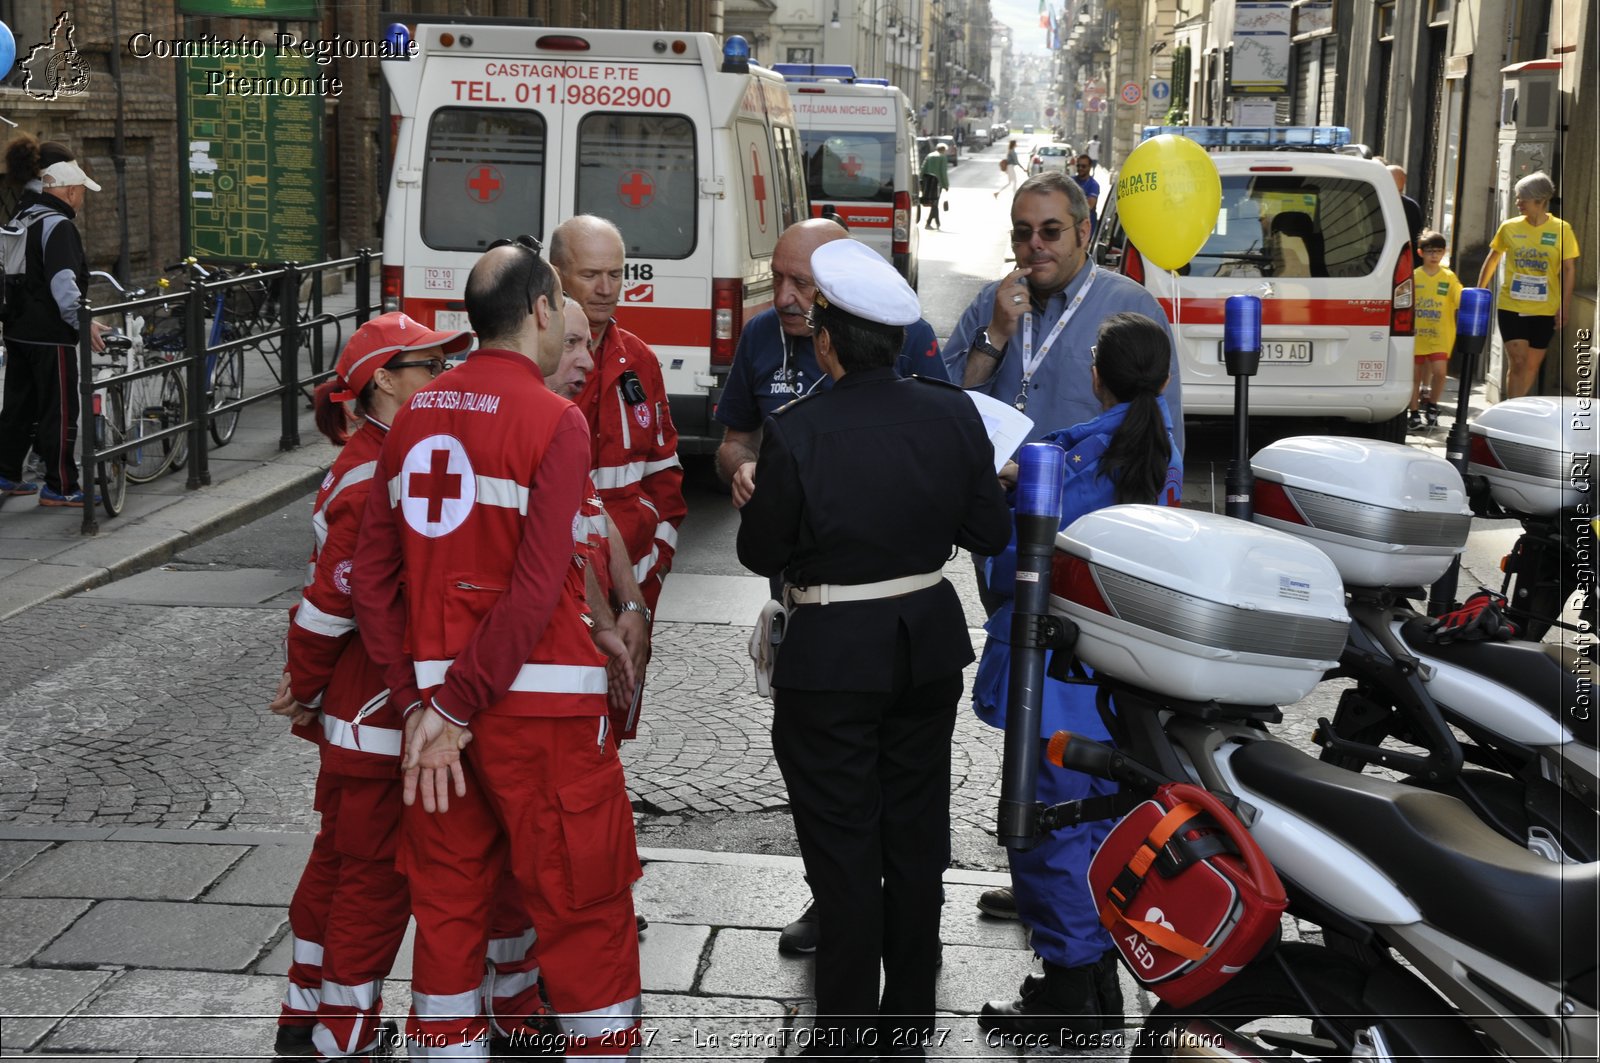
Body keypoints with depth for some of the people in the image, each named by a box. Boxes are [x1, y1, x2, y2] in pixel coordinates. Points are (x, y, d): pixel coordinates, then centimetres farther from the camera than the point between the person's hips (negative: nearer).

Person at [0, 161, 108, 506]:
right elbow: (63, 282, -29)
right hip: (50, 335, -10)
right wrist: (81, 320, -33)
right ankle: (60, 487, -1)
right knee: (60, 412, -4)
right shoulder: (59, 226, -17)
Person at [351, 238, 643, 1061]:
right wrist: (456, 710, -14)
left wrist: (421, 702, 3)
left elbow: (372, 577, 5)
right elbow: (535, 591, -19)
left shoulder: (414, 416, 7)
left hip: (436, 698, 6)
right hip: (539, 703, -6)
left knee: (448, 903, 15)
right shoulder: (555, 421, -11)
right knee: (584, 907, 6)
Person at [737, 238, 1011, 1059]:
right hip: (929, 643, 5)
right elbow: (988, 532, 1)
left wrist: (759, 496, 8)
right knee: (916, 838, 16)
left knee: (844, 853, 6)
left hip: (832, 657, -4)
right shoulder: (952, 416, -6)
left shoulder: (797, 432, -19)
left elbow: (761, 553, -11)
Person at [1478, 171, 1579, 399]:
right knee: (1517, 361, -8)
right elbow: (1492, 260, 14)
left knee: (1532, 364, 9)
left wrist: (1564, 306, -6)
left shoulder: (1561, 230, -3)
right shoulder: (1509, 227, 0)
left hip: (1544, 310, 0)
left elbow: (1569, 269, 0)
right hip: (1511, 306, 0)